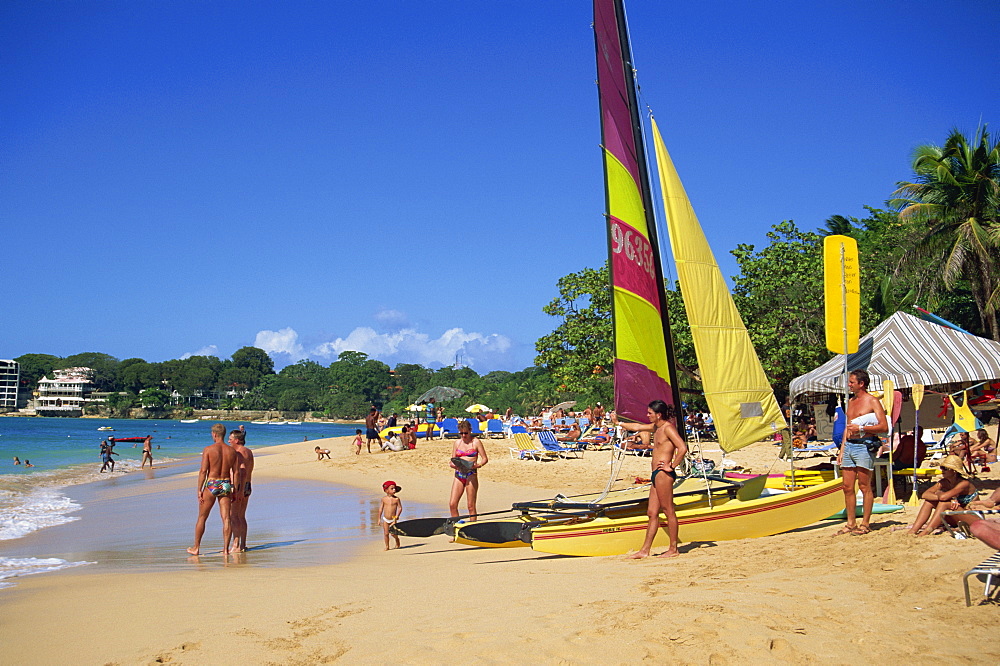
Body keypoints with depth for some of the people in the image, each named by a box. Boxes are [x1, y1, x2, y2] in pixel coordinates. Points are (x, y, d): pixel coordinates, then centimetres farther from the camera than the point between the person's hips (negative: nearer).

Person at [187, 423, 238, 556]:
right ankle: (226, 549, 3)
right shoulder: (232, 451, 2)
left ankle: (196, 548, 18)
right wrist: (234, 491, 12)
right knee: (226, 518, 4)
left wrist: (199, 490, -6)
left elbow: (203, 471, -11)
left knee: (202, 518, 11)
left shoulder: (208, 449, -8)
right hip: (226, 485, 3)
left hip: (211, 485, -3)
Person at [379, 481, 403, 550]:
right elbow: (381, 509, 6)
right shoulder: (384, 499, -2)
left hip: (393, 519, -2)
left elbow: (400, 508, -5)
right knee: (386, 533, 1)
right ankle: (387, 546, 16)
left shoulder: (396, 499, -8)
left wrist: (396, 517, -16)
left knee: (393, 533, -6)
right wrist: (379, 519, 7)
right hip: (385, 519, 2)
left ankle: (397, 541, 25)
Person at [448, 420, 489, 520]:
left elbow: (485, 458, 1)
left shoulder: (475, 442, 3)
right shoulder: (457, 442, 14)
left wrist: (478, 465, -19)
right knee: (452, 504, -2)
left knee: (471, 506, -2)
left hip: (471, 475, -4)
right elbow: (452, 461, 14)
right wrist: (455, 465, -9)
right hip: (458, 474, 4)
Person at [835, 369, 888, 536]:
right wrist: (842, 450, 18)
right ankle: (851, 523, 14)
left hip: (864, 446, -7)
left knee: (864, 486, -2)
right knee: (847, 487, 7)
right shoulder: (851, 401, 19)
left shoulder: (872, 401, -5)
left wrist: (861, 428, -19)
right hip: (849, 446, 8)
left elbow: (884, 427, -11)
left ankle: (865, 524, 5)